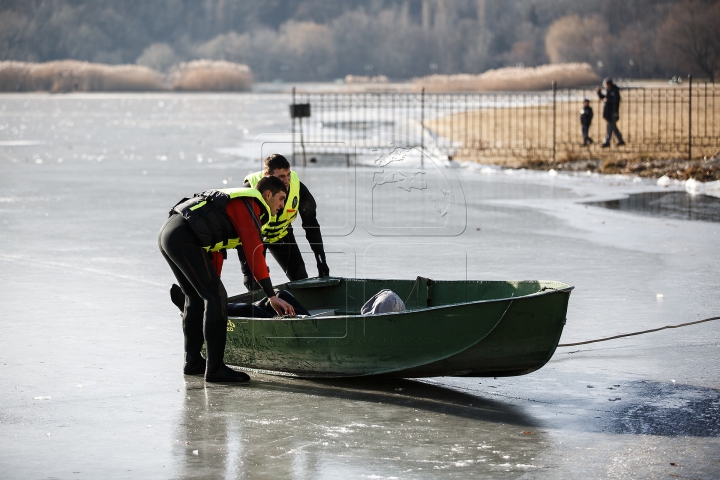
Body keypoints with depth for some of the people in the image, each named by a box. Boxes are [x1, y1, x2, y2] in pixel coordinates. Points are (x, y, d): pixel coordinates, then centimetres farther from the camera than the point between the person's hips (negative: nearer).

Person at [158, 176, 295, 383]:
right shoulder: (249, 205, -3)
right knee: (216, 298, -7)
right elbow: (254, 252, -11)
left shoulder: (237, 201, 27)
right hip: (183, 239, -11)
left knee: (197, 297, 21)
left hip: (167, 234, 11)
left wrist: (212, 282, 39)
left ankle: (193, 362, 29)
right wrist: (272, 296, -11)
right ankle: (215, 369, -7)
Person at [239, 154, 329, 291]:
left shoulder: (298, 188, -27)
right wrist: (246, 270, -32)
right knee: (256, 286, -15)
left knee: (301, 282, -1)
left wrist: (321, 260, -14)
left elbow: (311, 224, -13)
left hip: (282, 234, 3)